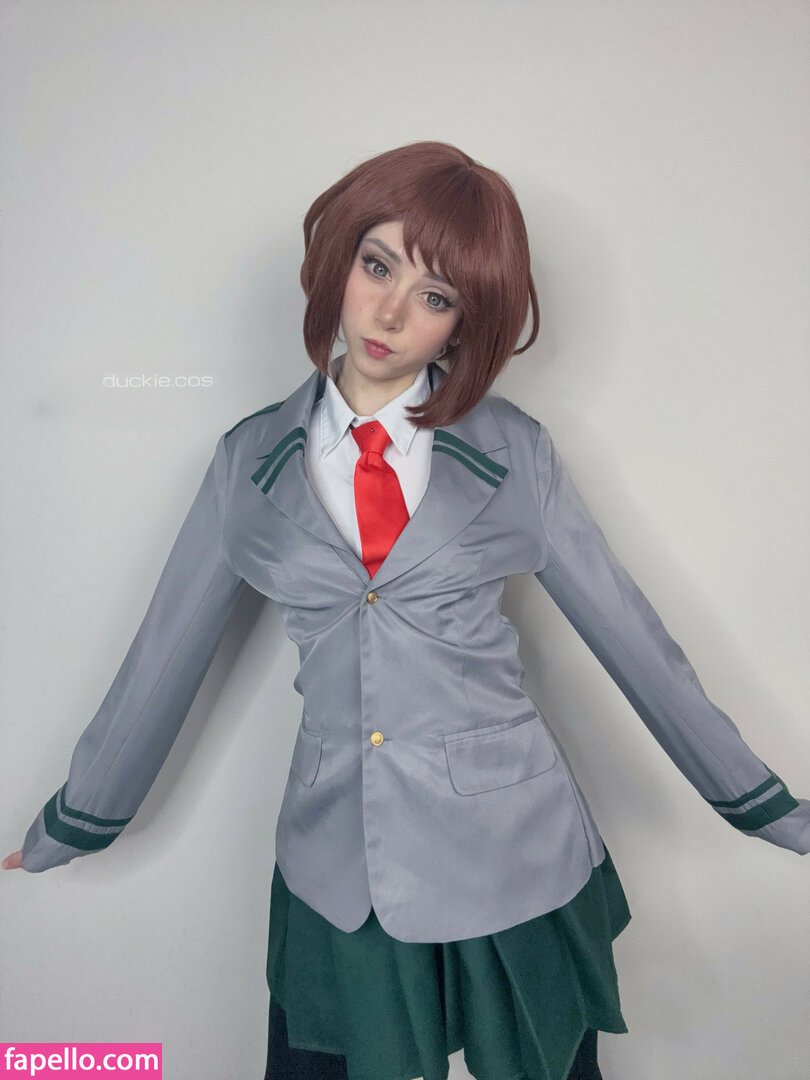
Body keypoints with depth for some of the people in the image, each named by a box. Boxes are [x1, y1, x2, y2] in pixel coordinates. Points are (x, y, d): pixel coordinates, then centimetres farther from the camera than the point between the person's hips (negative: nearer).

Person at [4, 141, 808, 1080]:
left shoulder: (512, 451, -4)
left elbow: (627, 630, 1)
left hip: (517, 855, 0)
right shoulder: (252, 462, -1)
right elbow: (164, 652, 5)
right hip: (335, 875, 1)